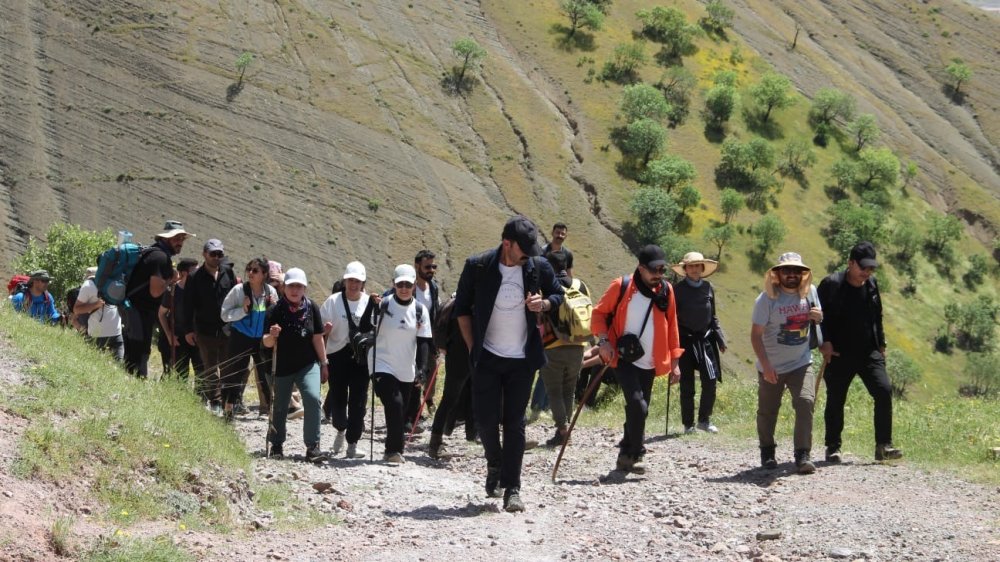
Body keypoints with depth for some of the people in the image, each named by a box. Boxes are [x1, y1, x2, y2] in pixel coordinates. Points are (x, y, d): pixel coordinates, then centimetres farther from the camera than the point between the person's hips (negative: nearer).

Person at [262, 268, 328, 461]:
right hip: (283, 366, 0)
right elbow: (267, 343, -10)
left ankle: (313, 447, -16)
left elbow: (317, 338, 5)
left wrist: (323, 364, 7)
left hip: (308, 365, 0)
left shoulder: (311, 308, -2)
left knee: (313, 399, -19)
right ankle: (277, 445, 29)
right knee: (280, 406, 8)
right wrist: (272, 335, -33)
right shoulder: (275, 311, -8)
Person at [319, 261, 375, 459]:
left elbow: (377, 330, 10)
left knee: (358, 401, -1)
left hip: (361, 358, 1)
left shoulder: (370, 303, 1)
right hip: (338, 356, -1)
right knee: (337, 398, 1)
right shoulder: (333, 301, -1)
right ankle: (341, 429, 32)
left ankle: (352, 445, 7)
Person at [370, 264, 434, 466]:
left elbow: (423, 341, 3)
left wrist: (422, 368, -8)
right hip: (382, 366, -4)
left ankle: (394, 451, 21)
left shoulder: (420, 311, 3)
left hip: (406, 370, 4)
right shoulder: (383, 305, -5)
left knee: (401, 412, 8)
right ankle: (394, 450, -14)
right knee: (394, 404, -19)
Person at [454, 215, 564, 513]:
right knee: (486, 419, -2)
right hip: (487, 358, -1)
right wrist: (473, 348, -1)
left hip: (522, 359, 1)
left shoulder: (538, 267, -4)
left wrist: (544, 303, -11)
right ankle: (495, 466, 27)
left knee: (514, 423, 0)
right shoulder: (478, 267, -9)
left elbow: (558, 295, 13)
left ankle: (512, 488, 2)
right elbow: (462, 307, 3)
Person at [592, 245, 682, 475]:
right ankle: (634, 454, -7)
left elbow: (671, 327, 11)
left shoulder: (666, 291, 4)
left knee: (640, 410, 8)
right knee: (637, 405, -19)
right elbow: (599, 313, 1)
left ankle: (626, 456, 22)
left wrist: (674, 361, 10)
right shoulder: (621, 286, -7)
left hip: (649, 364, 5)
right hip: (624, 360, -5)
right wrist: (604, 340, -14)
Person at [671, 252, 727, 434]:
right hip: (685, 340, -3)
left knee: (710, 381, -6)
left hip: (705, 339, 3)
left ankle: (704, 420, 11)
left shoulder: (708, 288, 7)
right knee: (687, 385, 2)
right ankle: (688, 424, 12)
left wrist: (720, 339, 11)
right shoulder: (678, 289, -3)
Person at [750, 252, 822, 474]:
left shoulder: (810, 292, -1)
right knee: (767, 410, 9)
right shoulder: (767, 298, -13)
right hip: (771, 366, -2)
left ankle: (802, 455, -15)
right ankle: (767, 453, 30)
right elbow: (755, 334, -13)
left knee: (806, 402, -16)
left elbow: (818, 317, 16)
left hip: (801, 363, 2)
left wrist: (818, 316, -10)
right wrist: (766, 365, -21)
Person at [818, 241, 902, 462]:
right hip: (839, 354, -3)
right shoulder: (832, 285, -8)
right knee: (835, 400, 3)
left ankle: (883, 446, -9)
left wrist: (881, 344, 16)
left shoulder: (871, 285, 8)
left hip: (869, 353, 4)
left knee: (884, 391, -12)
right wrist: (824, 342, -12)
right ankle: (833, 448, 18)